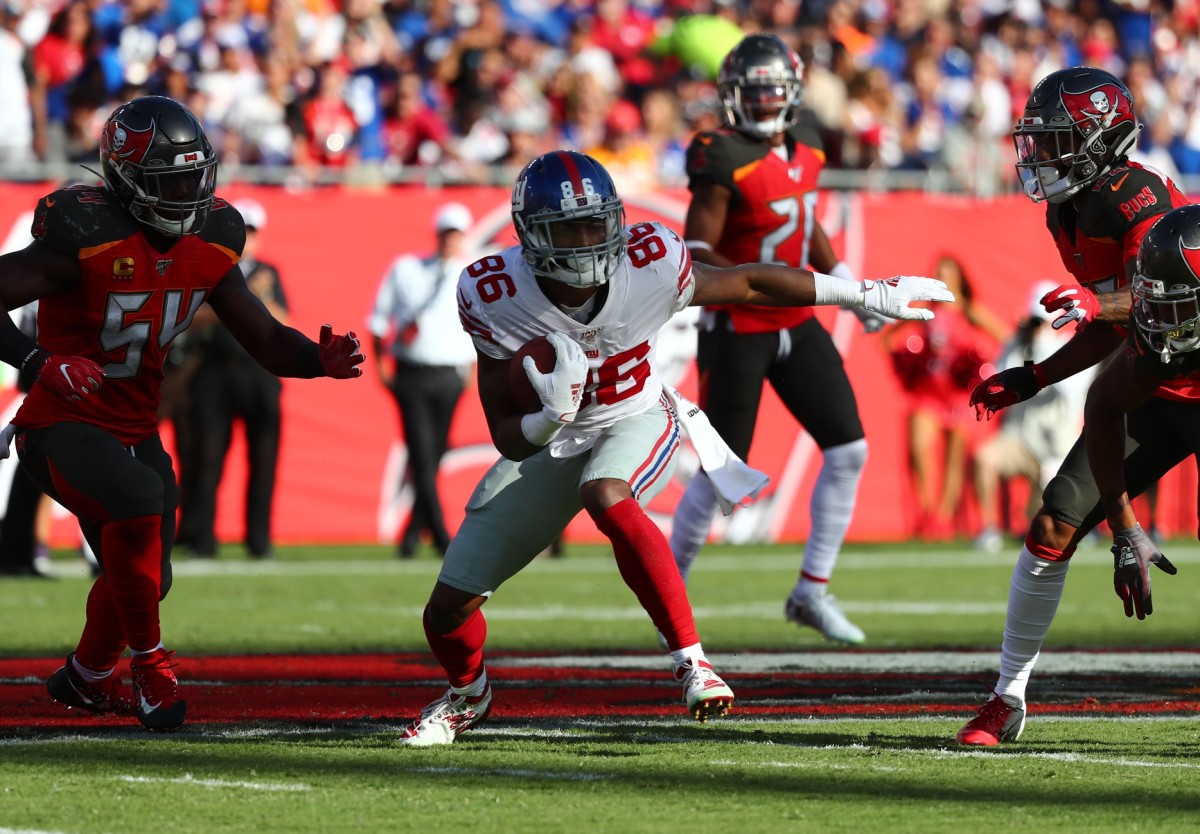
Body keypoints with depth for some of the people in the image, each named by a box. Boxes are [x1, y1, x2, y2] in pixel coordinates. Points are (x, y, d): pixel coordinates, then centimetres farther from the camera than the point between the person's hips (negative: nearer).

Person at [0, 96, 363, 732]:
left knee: (143, 577, 17)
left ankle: (85, 677, 48)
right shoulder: (86, 240, -22)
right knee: (140, 497, -34)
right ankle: (148, 664, -16)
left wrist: (320, 359, -16)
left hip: (134, 431, 8)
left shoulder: (209, 245, -1)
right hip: (63, 426, -8)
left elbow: (267, 342, 5)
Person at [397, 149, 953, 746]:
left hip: (638, 422, -2)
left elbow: (747, 285, -9)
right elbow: (507, 439, -21)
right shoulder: (494, 297, -26)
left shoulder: (649, 264, -26)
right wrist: (552, 416, -45)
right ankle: (467, 695, 37)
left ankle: (691, 659, -30)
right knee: (447, 611, 1)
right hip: (550, 441, 2)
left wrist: (868, 295, -4)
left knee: (606, 498, -39)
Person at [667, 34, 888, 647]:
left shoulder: (803, 146, 5)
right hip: (736, 330, -7)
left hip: (795, 325, 7)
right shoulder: (724, 160, -19)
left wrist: (848, 285, 12)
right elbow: (695, 253, -21)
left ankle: (813, 591, 7)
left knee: (848, 450, 0)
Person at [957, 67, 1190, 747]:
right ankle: (1008, 701, 8)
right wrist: (1032, 381, 13)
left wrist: (1100, 301, -48)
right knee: (1053, 529, -1)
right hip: (1152, 390, 8)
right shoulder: (1069, 214, 7)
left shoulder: (1135, 196, -20)